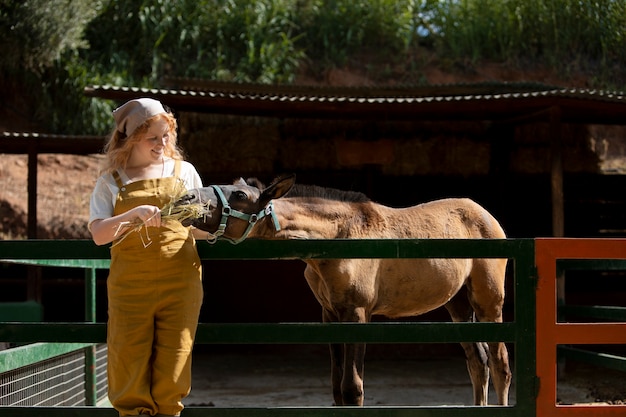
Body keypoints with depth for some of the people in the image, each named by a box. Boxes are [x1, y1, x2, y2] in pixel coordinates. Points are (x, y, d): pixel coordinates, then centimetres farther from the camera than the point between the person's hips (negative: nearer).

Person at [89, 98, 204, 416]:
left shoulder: (183, 171, 11)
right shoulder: (111, 181, 6)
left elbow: (201, 229, 17)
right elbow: (98, 234, -6)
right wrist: (134, 214, -21)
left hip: (180, 282, 1)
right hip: (130, 285, -1)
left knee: (173, 361, 1)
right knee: (129, 363, -1)